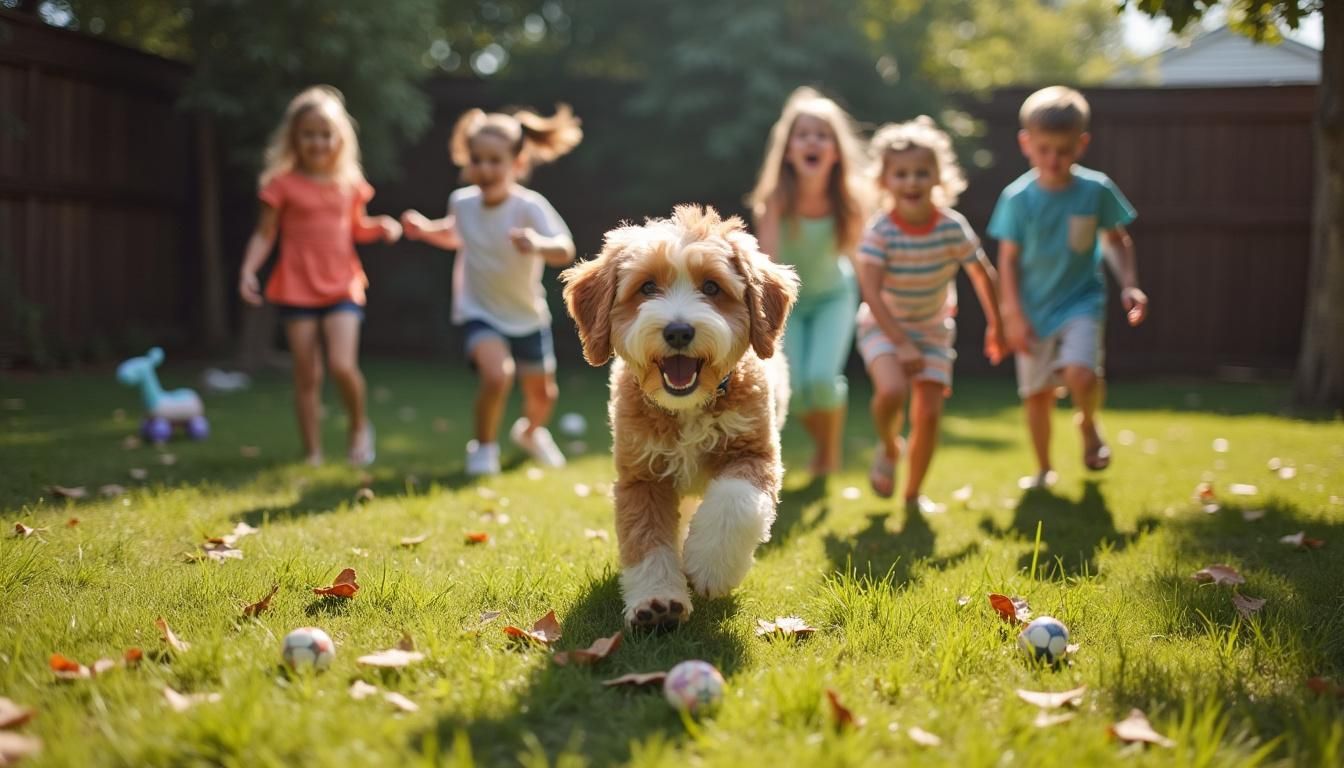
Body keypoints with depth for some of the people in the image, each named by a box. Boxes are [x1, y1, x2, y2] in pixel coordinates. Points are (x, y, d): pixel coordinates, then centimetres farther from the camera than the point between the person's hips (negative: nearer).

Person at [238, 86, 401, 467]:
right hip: (297, 290, -1)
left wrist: (382, 227, 0)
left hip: (342, 288, 1)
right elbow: (265, 234, -2)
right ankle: (312, 453, 11)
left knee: (342, 365, -16)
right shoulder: (284, 184, -3)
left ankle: (359, 424, 12)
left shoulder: (350, 184, 6)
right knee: (306, 375, 1)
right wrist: (248, 269, -15)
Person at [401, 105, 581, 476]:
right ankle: (484, 446, -3)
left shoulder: (529, 206, -24)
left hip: (527, 317, 0)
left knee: (542, 394, 16)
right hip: (479, 313, 0)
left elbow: (565, 251, -40)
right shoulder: (462, 202, -11)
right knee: (497, 374, -28)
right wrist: (427, 229, -5)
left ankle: (530, 432, 52)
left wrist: (538, 244, -61)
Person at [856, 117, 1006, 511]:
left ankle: (914, 494, 15)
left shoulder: (953, 227, -15)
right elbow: (871, 293, -25)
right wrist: (902, 344, -30)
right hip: (883, 325, -2)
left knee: (928, 413, -4)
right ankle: (888, 448, 4)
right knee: (892, 390, -28)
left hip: (933, 328, 2)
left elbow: (982, 275, -1)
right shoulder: (880, 232, -22)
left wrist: (996, 326, 8)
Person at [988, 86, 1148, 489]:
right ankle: (1043, 469, 31)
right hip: (1033, 309, 1)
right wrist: (1013, 314, -9)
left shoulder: (1097, 190, -8)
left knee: (1081, 375, -24)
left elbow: (1117, 241, 6)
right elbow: (1008, 259, -5)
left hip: (1080, 301, -1)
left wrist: (1129, 285, -5)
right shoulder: (1018, 198, -10)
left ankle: (1089, 425, 10)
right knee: (1037, 393, 10)